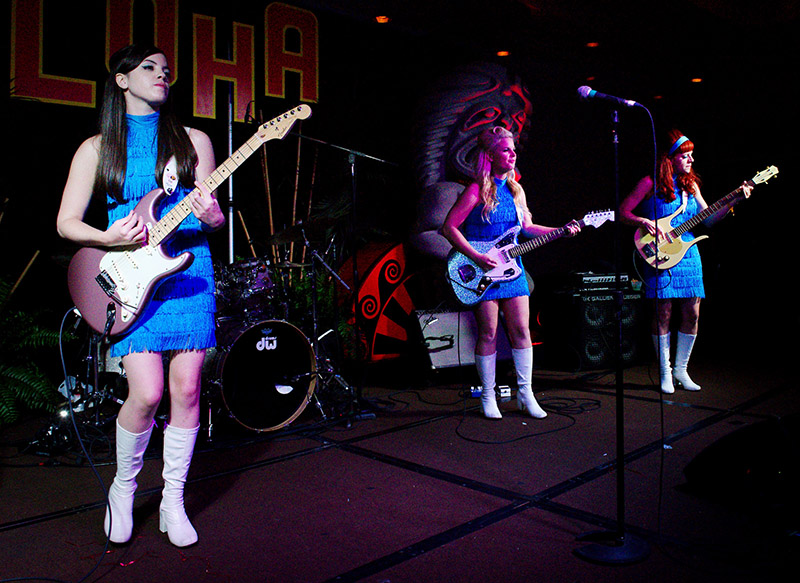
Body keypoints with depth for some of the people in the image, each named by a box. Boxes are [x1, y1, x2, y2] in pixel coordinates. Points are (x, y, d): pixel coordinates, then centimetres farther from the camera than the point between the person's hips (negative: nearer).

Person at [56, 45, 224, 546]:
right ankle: (123, 487, 19)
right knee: (147, 392, -10)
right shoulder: (97, 148, 9)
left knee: (186, 389, 1)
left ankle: (173, 500, 18)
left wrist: (211, 214, -16)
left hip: (189, 270, 1)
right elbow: (67, 222, 7)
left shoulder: (193, 141, 11)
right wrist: (110, 238, -12)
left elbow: (215, 216, 8)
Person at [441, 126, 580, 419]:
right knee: (488, 334, 0)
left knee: (521, 330, 4)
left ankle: (525, 393, 17)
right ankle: (488, 397, 15)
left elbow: (527, 227, 20)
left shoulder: (515, 190, 12)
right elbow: (449, 228, -12)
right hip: (482, 269, -6)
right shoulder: (477, 190, -9)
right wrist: (477, 257, -18)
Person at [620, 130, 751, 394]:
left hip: (688, 255, 6)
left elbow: (708, 218, 15)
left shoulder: (690, 184, 14)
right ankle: (665, 372, 10)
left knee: (692, 314, 3)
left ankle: (681, 369, 19)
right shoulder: (650, 183, -3)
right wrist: (644, 222, -19)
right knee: (663, 314, -3)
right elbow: (622, 213, -4)